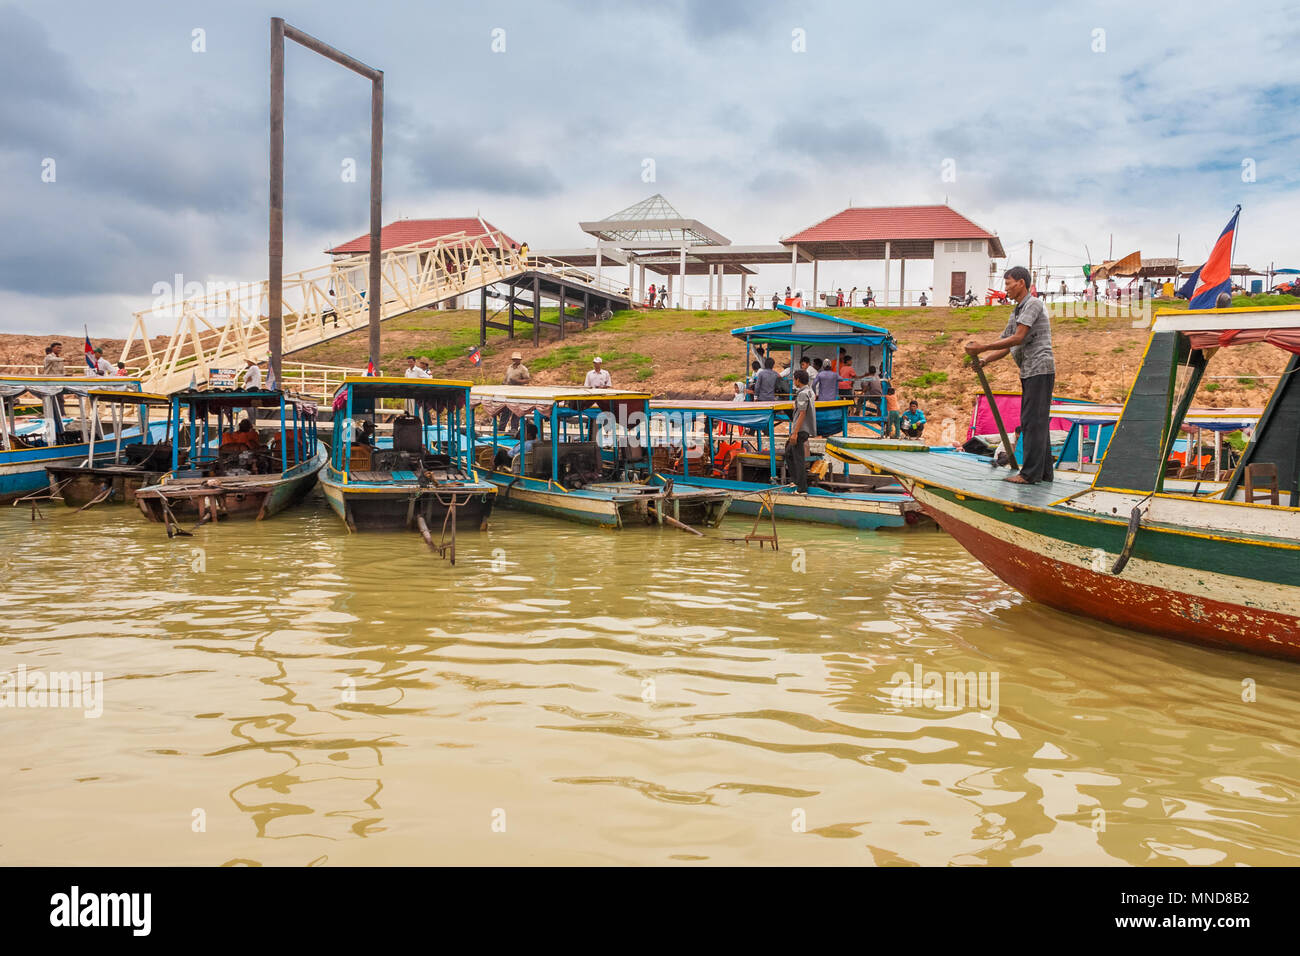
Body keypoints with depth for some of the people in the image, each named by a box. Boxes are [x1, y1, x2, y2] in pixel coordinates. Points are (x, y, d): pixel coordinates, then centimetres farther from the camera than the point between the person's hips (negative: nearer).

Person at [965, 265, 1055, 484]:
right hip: (1029, 373, 10)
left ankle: (1031, 472, -12)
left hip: (1039, 370, -10)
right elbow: (1005, 347, 18)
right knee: (1037, 422, 10)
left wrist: (983, 347, -18)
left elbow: (1018, 338, -17)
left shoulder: (1033, 304, -9)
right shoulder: (1015, 313, 21)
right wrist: (984, 360, 1)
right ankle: (1044, 471, 14)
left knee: (1033, 421, -11)